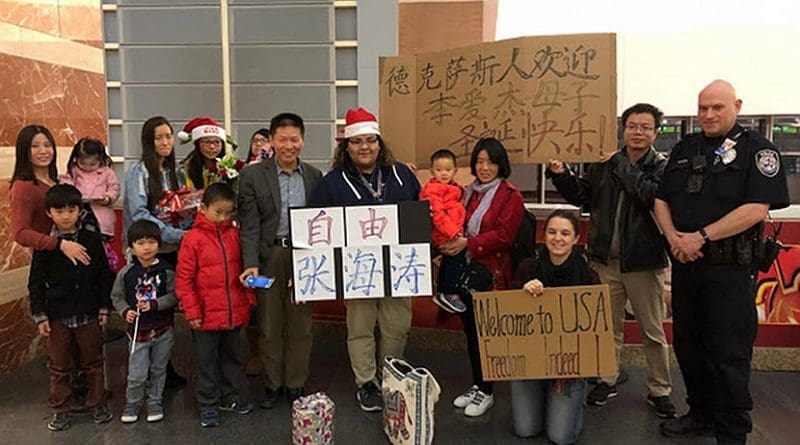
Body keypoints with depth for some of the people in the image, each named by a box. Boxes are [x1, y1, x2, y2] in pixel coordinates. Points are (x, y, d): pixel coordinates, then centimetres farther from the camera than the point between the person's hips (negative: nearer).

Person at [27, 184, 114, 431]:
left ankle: (98, 405, 26)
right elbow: (36, 283, 0)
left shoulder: (92, 240, -2)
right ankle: (60, 410, 25)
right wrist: (40, 316, -4)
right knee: (59, 366, 11)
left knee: (93, 363, 11)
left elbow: (105, 276, 3)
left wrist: (104, 308, 1)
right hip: (58, 316, 0)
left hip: (89, 315, 0)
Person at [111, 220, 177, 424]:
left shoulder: (166, 271, -8)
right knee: (136, 374, 1)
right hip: (138, 329, 0)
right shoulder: (126, 273, -5)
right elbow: (117, 296, 6)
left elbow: (174, 295, -8)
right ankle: (132, 403, 25)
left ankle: (155, 403, 31)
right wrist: (125, 311, -11)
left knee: (158, 370, 14)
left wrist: (154, 304, -19)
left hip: (163, 330, 0)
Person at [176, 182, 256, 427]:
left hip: (235, 312, 5)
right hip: (207, 314, -4)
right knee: (207, 361, 11)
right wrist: (192, 311, -10)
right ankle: (208, 404, 26)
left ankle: (230, 396, 36)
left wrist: (249, 299, 10)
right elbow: (183, 279, -9)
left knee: (234, 356, 18)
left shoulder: (235, 235, 2)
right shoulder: (193, 238, -10)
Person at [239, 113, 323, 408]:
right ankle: (272, 384, 26)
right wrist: (251, 263, -16)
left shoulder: (314, 176, 7)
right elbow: (249, 225, -6)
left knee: (301, 325, 10)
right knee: (269, 326, 9)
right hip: (269, 257, -2)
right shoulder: (252, 176, -1)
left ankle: (295, 384, 25)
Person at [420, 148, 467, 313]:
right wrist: (452, 232, -24)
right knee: (458, 258, -15)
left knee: (449, 261, 19)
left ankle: (442, 293, 35)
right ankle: (448, 294, -6)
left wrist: (457, 231, 14)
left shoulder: (454, 189, 16)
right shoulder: (432, 190, -14)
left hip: (453, 234, 10)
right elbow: (437, 214, -22)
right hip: (443, 236, -10)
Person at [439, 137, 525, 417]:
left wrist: (468, 243, -21)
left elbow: (504, 235, -16)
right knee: (470, 331, 13)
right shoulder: (470, 192, 14)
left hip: (493, 273, -6)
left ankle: (486, 392, 16)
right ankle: (476, 385, 28)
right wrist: (451, 243, 0)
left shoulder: (510, 195, -7)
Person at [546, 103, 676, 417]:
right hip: (606, 261, 4)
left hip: (644, 263, -3)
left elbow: (654, 196, -25)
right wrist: (562, 175, -5)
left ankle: (659, 391, 25)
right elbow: (580, 195, 12)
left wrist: (622, 166, -18)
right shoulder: (605, 164, 6)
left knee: (653, 332, 10)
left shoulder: (662, 167, -6)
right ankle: (607, 380, 31)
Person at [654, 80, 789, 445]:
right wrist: (674, 237, -8)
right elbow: (661, 199, 9)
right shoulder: (685, 148, 12)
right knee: (688, 345, 14)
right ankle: (701, 414, 31)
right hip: (684, 263, 6)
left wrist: (701, 236, -18)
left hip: (730, 267, -6)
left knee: (729, 355, 0)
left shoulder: (757, 149, -4)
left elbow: (756, 208, -15)